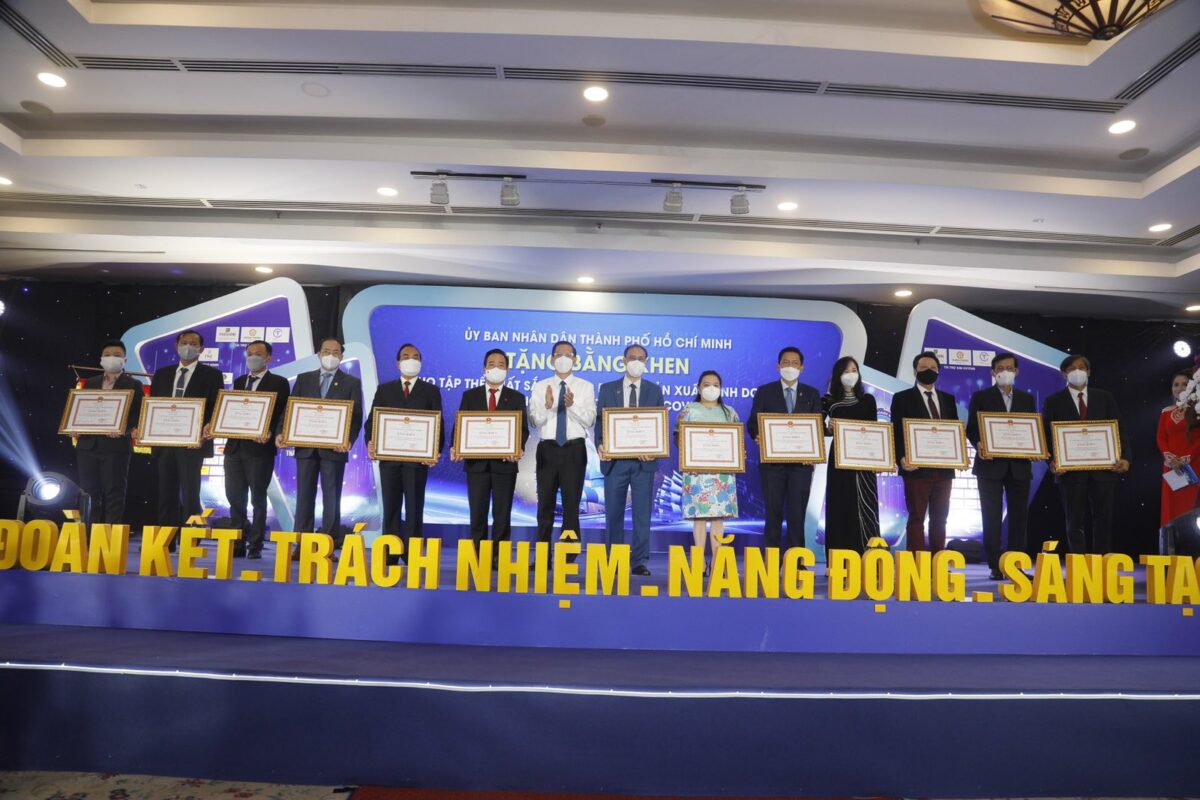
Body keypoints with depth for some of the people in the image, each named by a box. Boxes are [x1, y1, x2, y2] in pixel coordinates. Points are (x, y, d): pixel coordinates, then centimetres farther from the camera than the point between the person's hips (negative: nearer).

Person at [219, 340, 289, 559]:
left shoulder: (278, 383, 0)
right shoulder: (239, 381, 18)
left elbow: (281, 415, -7)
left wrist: (270, 432, -22)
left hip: (260, 448, -5)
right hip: (234, 446, 6)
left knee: (258, 499, 1)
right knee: (234, 498, 7)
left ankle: (255, 546, 7)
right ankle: (237, 544, 16)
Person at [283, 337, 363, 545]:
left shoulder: (352, 383, 5)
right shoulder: (303, 379, 13)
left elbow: (356, 416, -2)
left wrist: (349, 441, -18)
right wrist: (283, 432, -8)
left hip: (334, 448, -2)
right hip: (306, 447, 3)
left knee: (331, 498, 3)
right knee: (304, 496, 6)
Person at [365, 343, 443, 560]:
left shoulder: (431, 390, 7)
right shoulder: (384, 389, 13)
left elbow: (438, 424, 0)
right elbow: (371, 420, 8)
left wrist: (436, 451, -15)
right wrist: (370, 442, -12)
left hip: (418, 458, -2)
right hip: (388, 456, 2)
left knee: (414, 507, 2)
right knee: (390, 507, 6)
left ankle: (412, 553, 7)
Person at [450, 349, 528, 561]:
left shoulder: (517, 398, 8)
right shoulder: (469, 396, 11)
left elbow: (523, 429, 2)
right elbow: (460, 425, 5)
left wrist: (519, 447, -18)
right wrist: (455, 447, -13)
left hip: (504, 462, -1)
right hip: (476, 462, 1)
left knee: (502, 515, 3)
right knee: (477, 514, 5)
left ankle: (499, 557, 10)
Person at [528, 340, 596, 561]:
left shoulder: (585, 387, 4)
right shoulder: (540, 387, 7)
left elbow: (590, 420, -6)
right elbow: (534, 421, 0)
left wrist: (573, 405, -22)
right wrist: (547, 406, -18)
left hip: (574, 449, -1)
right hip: (547, 449, 2)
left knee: (572, 505, 3)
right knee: (545, 504, 8)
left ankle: (569, 557, 12)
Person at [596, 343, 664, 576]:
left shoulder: (655, 390, 10)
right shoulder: (607, 389, 8)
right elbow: (599, 421, 4)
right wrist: (600, 445, -13)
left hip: (644, 460, 0)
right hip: (614, 460, 0)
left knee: (642, 512, 3)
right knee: (613, 512, 6)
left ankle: (639, 561, 10)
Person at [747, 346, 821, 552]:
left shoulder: (812, 394, 10)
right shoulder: (764, 392, 6)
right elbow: (752, 423, 0)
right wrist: (759, 438, -22)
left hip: (801, 461, 1)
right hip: (772, 461, -1)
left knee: (797, 513, 3)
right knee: (773, 512, 4)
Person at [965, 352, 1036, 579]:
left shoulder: (1027, 399, 14)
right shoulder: (980, 397, 4)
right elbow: (971, 429, 0)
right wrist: (979, 446, -19)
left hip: (1019, 465, 3)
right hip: (991, 465, -3)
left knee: (1019, 516, 4)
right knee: (992, 517, -1)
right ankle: (995, 566, 4)